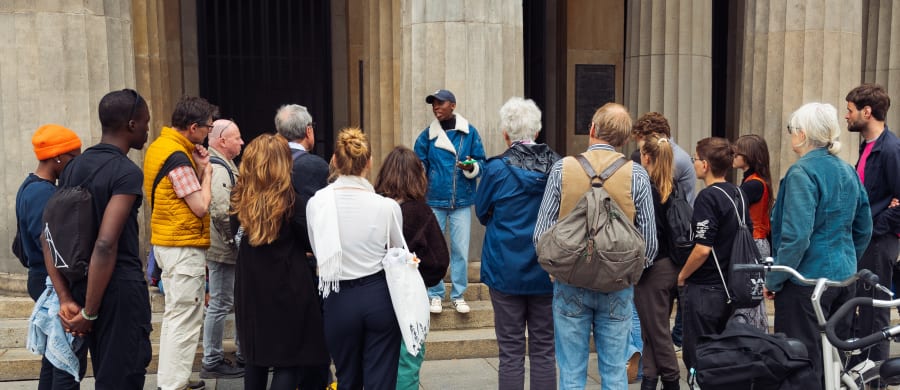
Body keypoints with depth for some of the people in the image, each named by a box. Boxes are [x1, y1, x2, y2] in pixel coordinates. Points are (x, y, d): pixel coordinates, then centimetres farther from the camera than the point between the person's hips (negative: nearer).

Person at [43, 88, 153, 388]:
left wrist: (66, 299, 1)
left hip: (81, 285, 8)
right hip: (120, 287, -8)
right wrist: (89, 312, -17)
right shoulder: (127, 172, -15)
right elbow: (106, 244, -25)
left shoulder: (73, 167, 9)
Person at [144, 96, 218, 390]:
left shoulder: (159, 146, 10)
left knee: (175, 315, 19)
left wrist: (198, 168, 2)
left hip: (167, 242, 10)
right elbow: (201, 207, -18)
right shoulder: (178, 156, -19)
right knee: (185, 320, -4)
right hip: (184, 247, -10)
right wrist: (206, 171, -6)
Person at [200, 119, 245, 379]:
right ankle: (212, 362, 11)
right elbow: (221, 212, -28)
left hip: (226, 249, 10)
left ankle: (244, 355, 26)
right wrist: (236, 240, -17)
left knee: (225, 303, 16)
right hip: (223, 249, -10)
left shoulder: (223, 165, 16)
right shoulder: (218, 169, -17)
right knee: (221, 304, 0)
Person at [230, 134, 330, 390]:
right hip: (287, 287, -5)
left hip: (250, 287, 5)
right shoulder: (290, 198, -13)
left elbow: (237, 236, 12)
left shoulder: (239, 198, -1)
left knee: (255, 357, 18)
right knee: (289, 360, 3)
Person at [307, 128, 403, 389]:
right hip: (379, 295, -1)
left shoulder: (317, 203, -9)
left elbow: (317, 251, 4)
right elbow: (399, 255, 3)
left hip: (339, 299, 2)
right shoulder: (387, 206, -12)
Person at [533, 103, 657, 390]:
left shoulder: (562, 168, -7)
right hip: (618, 286, 1)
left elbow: (541, 233, -7)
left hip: (570, 283, 0)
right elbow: (649, 241, -4)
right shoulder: (637, 175, -6)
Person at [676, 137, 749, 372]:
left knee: (698, 359, 1)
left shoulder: (707, 197, -18)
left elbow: (703, 248, -23)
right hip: (730, 287, 9)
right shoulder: (738, 194, 8)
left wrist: (682, 276, -9)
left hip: (703, 289, -9)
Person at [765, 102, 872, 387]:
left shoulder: (802, 173, -16)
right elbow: (864, 229, 16)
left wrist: (773, 280, -13)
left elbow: (796, 236, -22)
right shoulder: (847, 171, 8)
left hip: (807, 280, -8)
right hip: (844, 278, 8)